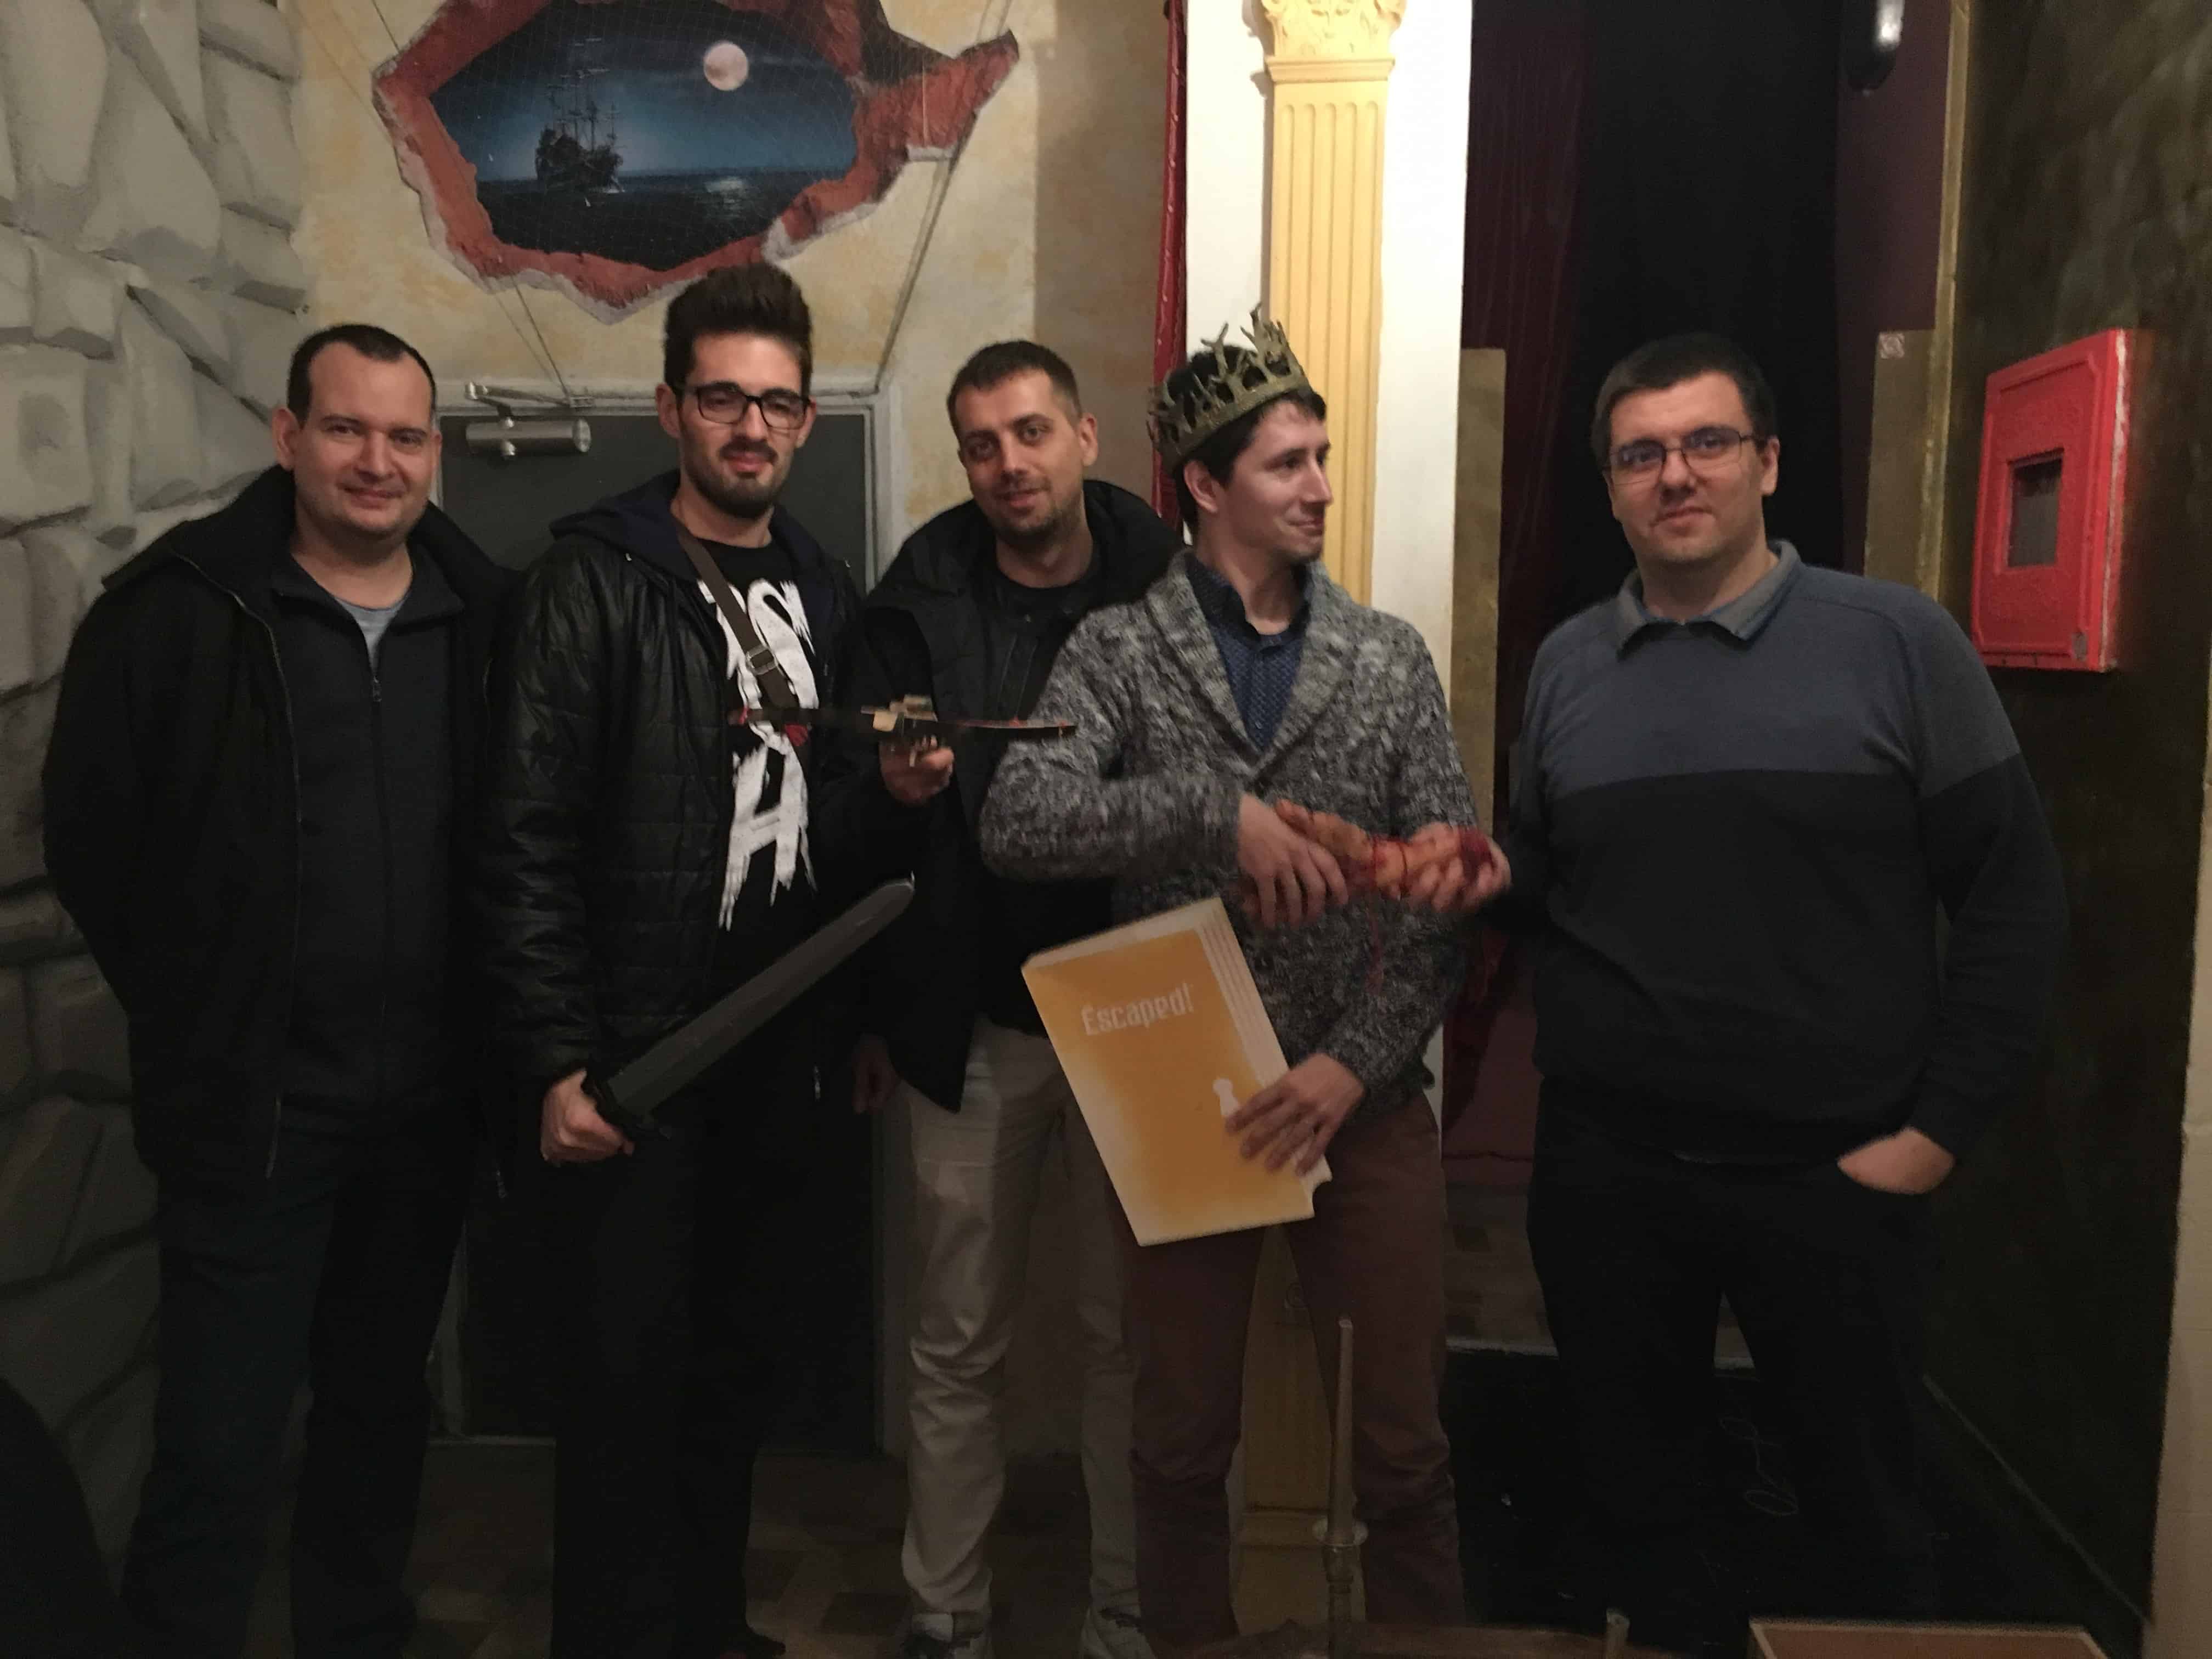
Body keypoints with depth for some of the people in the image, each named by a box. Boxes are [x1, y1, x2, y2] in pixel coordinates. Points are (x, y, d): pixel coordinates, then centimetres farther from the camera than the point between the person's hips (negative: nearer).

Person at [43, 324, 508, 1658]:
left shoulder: (485, 614, 2)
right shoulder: (181, 607, -6)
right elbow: (91, 835, -2)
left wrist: (487, 1019, 0)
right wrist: (194, 1010, -1)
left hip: (430, 1095, 4)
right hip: (253, 1097, -3)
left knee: (385, 1399, 19)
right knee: (222, 1439, 4)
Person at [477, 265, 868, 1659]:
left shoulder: (827, 593, 11)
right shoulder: (594, 584, -7)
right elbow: (531, 839, -12)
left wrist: (856, 1021, 10)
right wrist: (558, 1063, -16)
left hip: (784, 1055, 6)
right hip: (635, 1057, -5)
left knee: (745, 1360, 16)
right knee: (628, 1374, 4)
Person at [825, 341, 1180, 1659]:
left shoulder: (1164, 584, 0)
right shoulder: (921, 599, 2)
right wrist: (895, 787, -17)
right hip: (971, 1023, 1)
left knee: (1130, 1332, 9)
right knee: (960, 1343, 11)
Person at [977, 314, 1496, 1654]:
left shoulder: (1391, 657, 5)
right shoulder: (1116, 651, -1)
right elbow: (1018, 824, -17)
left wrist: (1354, 1061, -12)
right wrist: (1220, 810, -25)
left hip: (1365, 1096, 2)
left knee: (1404, 1448, 10)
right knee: (1185, 1442, 14)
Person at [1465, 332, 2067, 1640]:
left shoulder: (1899, 643, -6)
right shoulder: (1567, 664, 5)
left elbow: (2014, 896, -5)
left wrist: (1941, 1127, -9)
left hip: (1837, 1172, -3)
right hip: (1605, 1169, 3)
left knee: (1866, 1508, 16)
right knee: (1634, 1490, 19)